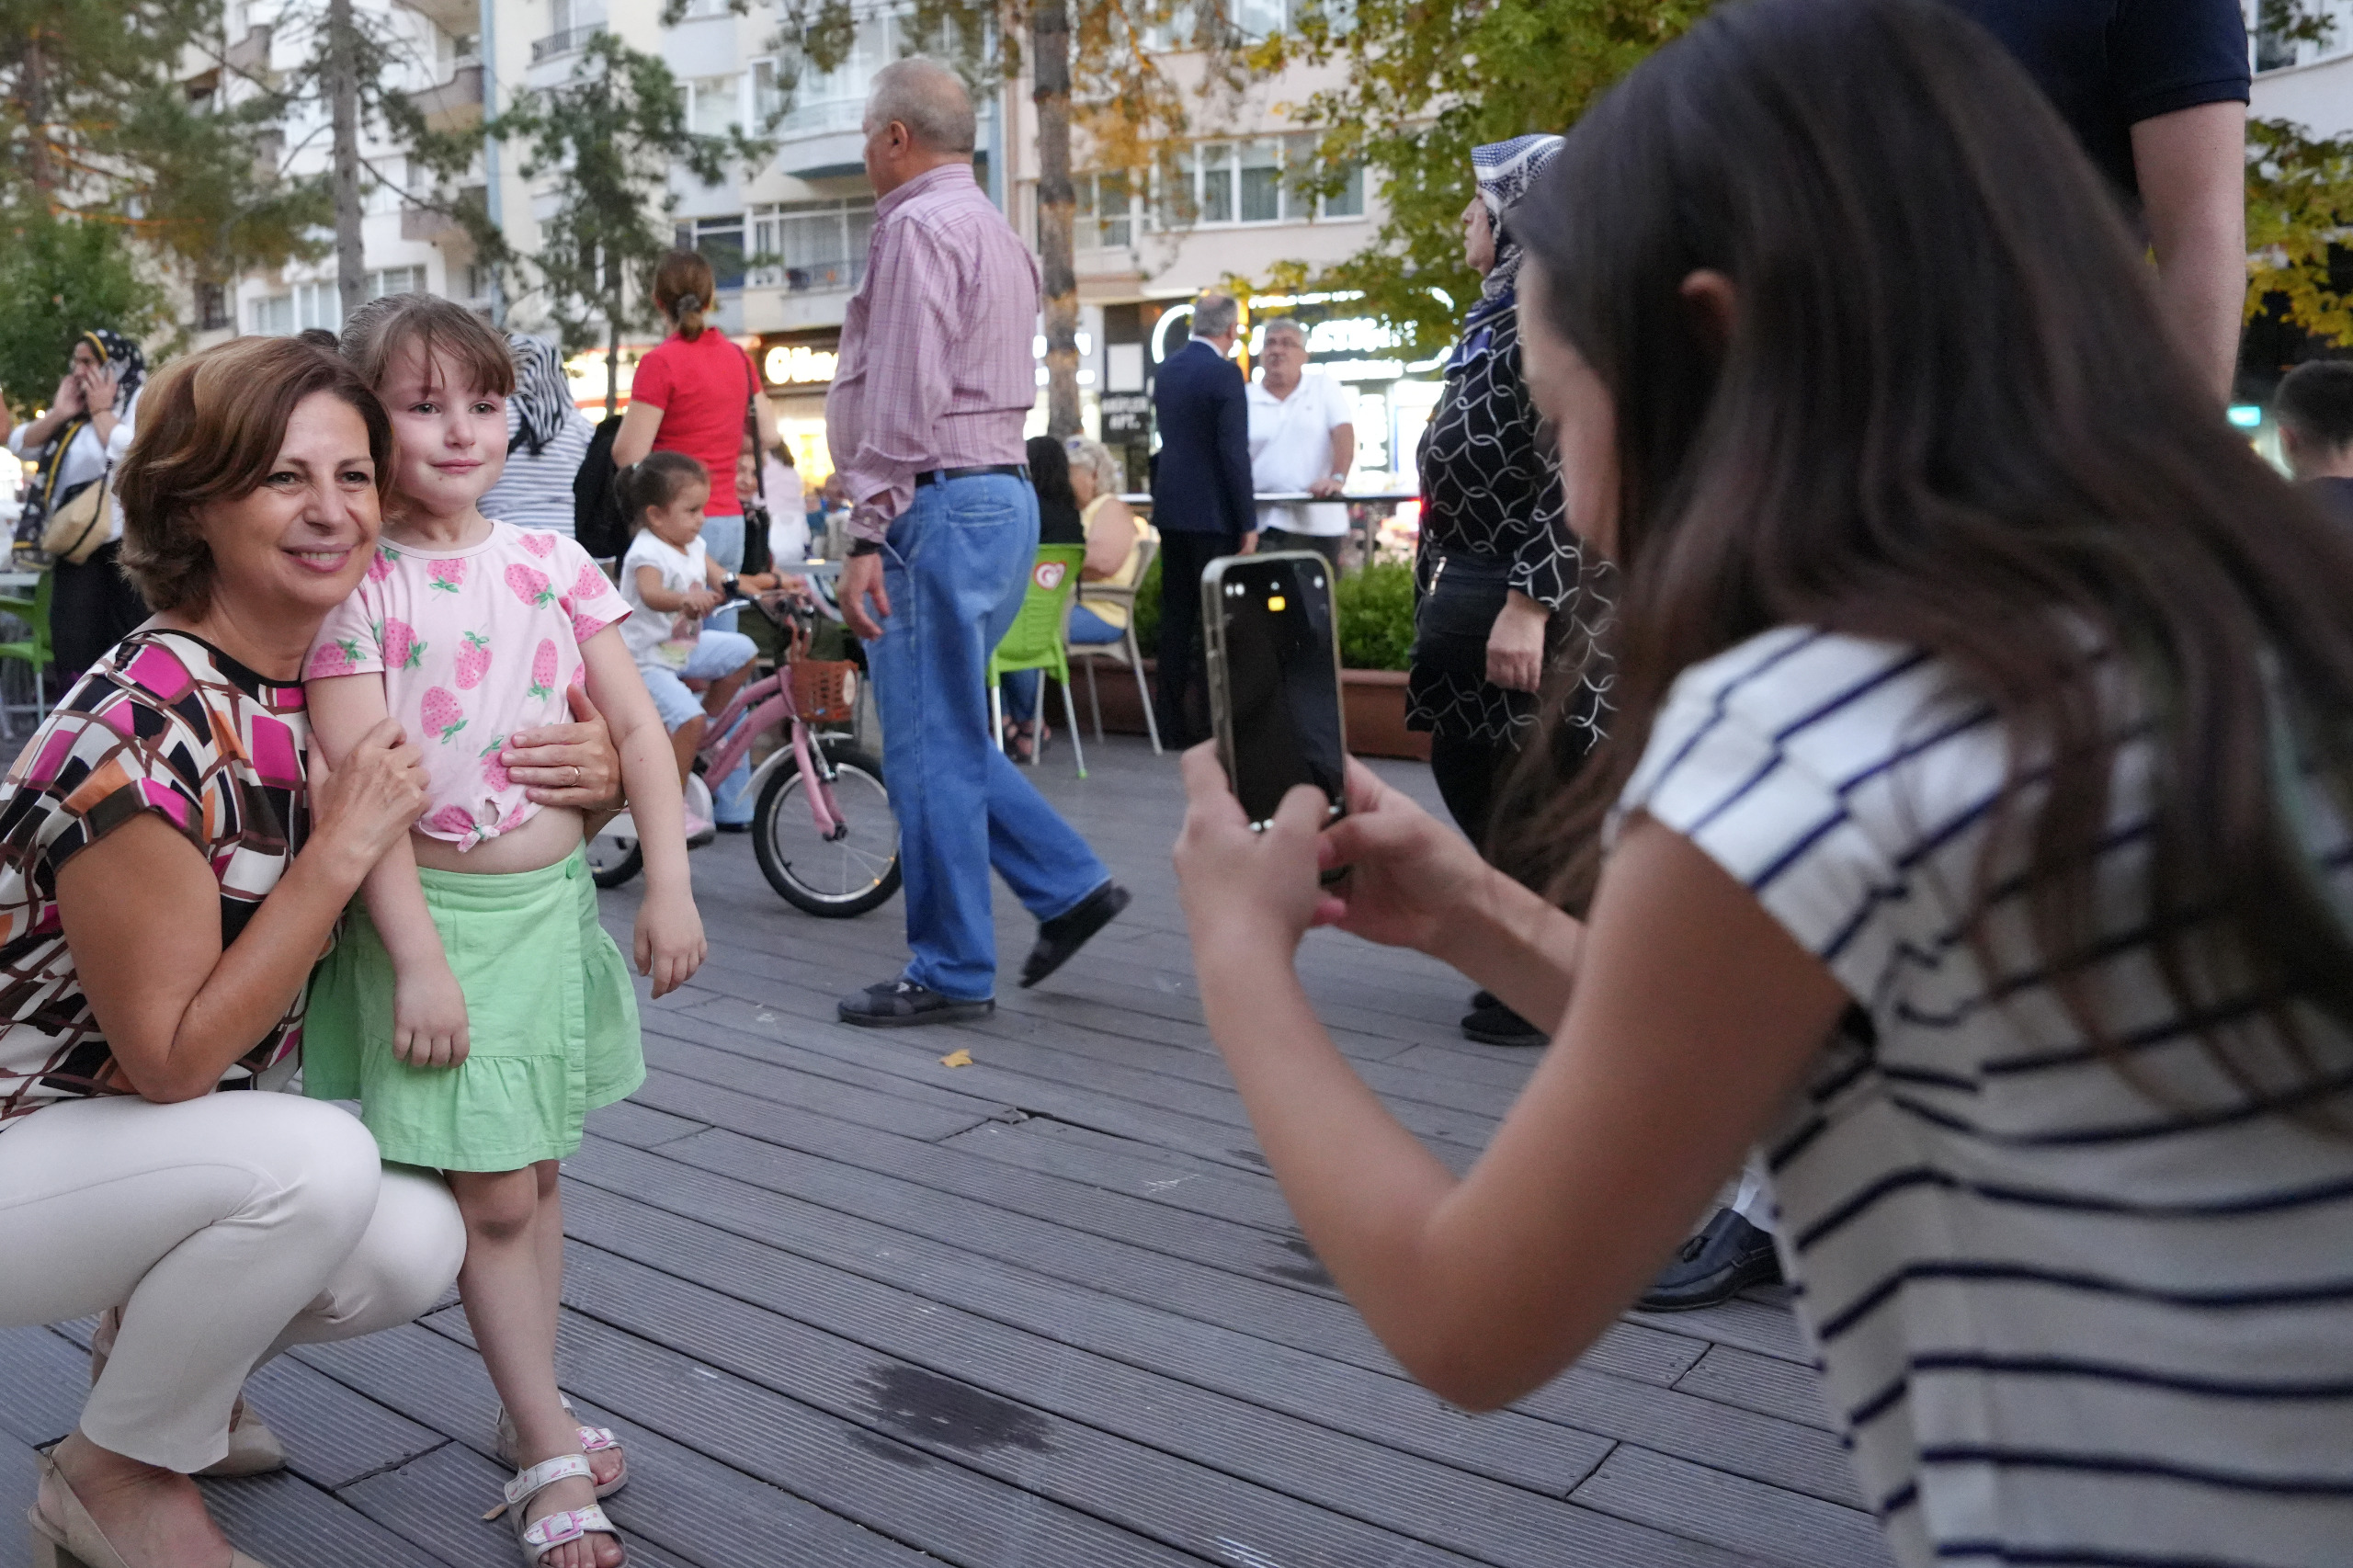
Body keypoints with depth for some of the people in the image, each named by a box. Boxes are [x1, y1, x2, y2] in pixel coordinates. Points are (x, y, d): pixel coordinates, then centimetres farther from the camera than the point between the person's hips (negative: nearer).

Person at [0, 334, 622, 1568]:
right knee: (317, 1164, -31)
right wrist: (340, 850, -29)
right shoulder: (142, 730, -28)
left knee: (418, 1243, -14)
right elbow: (172, 1060, -24)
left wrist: (583, 782, -13)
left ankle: (154, 1355, 17)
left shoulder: (329, 687, -5)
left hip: (178, 1144, 7)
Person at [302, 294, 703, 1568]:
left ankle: (531, 1414, 29)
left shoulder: (552, 563, 3)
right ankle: (550, 1454, 14)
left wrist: (668, 886, -3)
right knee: (488, 1195, 1)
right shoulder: (358, 589, -9)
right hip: (438, 913, -4)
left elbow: (636, 730, 3)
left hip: (554, 902, 4)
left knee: (532, 1173, 14)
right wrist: (417, 958, -17)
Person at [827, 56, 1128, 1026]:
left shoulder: (917, 227, -9)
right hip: (1005, 496, 10)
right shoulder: (996, 232, 21)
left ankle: (950, 972, 6)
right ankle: (1068, 885, 16)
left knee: (930, 745, -3)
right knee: (945, 732, 17)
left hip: (941, 504, -10)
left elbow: (903, 399, -18)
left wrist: (867, 538, -18)